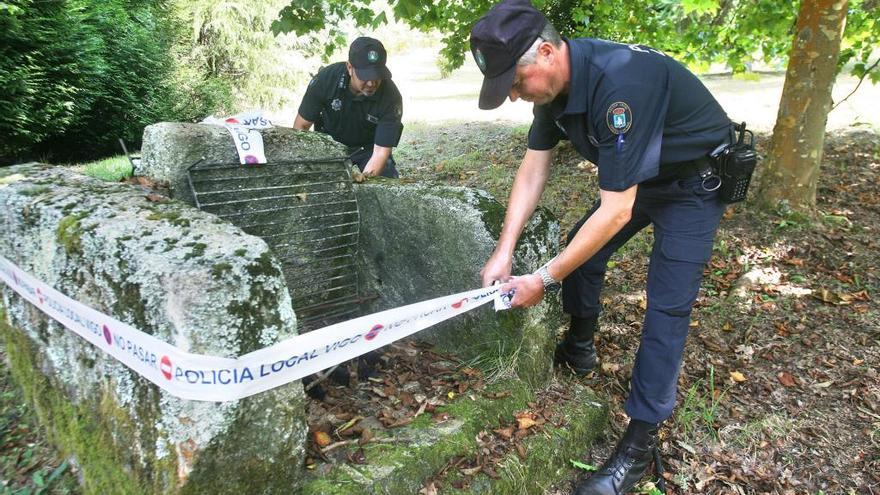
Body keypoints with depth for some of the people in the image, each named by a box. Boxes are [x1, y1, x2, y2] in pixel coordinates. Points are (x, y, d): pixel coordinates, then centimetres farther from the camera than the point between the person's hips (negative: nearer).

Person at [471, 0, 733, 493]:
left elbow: (616, 211, -36)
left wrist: (544, 279, -30)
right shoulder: (554, 81, -12)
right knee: (580, 249, 9)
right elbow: (534, 167, -7)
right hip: (637, 177, 8)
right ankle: (579, 347, 32)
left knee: (668, 303, -10)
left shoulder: (619, 82, -38)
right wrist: (504, 252, -14)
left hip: (694, 181, -8)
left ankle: (642, 439, -1)